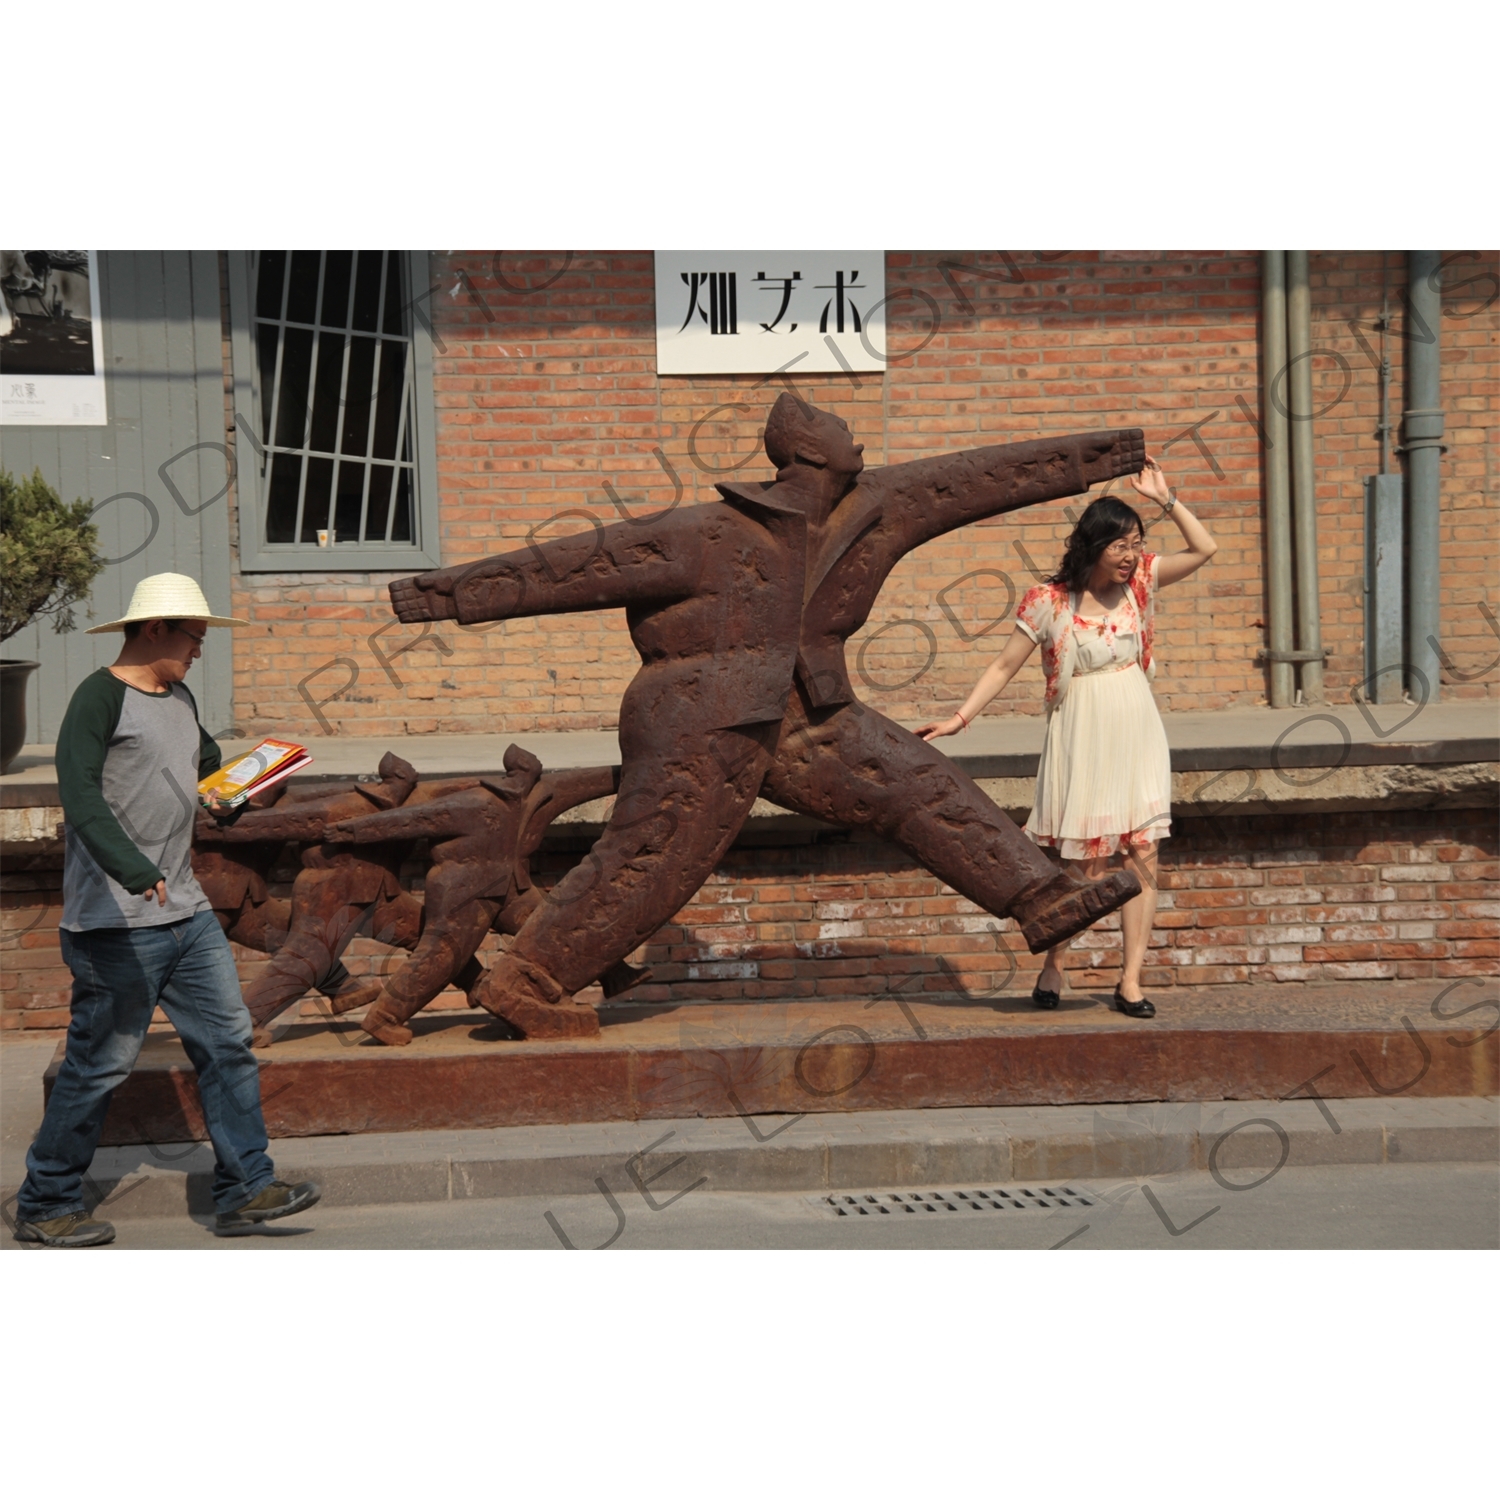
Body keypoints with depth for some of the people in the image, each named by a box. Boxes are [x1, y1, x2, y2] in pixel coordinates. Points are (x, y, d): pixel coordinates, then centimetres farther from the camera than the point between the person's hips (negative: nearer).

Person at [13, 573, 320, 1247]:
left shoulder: (180, 698, 16)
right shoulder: (101, 696, -11)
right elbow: (79, 794, -25)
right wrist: (133, 870, -36)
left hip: (187, 913, 8)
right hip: (117, 924, -8)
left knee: (228, 1042, 4)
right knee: (99, 1065, 0)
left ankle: (245, 1189, 11)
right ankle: (44, 1207, 16)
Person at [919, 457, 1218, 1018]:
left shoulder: (1139, 580, 5)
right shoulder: (1048, 602, -7)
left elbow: (1204, 549, 6)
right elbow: (1005, 665, -2)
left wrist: (1164, 497, -2)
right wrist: (960, 717, -9)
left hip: (1137, 735, 4)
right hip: (1083, 739, -4)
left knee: (1143, 855, -2)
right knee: (1089, 866, -3)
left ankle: (1130, 981, 6)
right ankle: (1052, 966, 19)